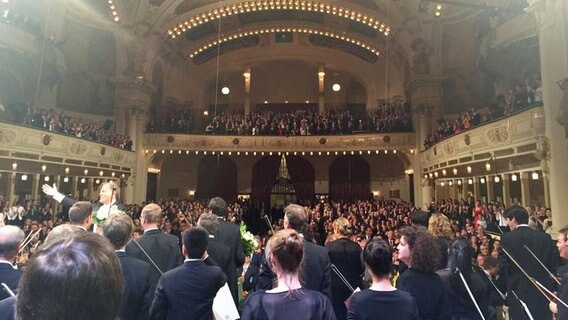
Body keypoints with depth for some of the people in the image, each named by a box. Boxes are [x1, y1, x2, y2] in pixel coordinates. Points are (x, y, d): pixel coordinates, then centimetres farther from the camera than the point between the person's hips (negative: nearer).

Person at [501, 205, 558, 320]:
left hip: (519, 293, -4)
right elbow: (554, 265, 5)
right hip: (544, 292, 4)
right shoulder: (545, 237, 2)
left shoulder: (507, 237, -11)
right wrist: (551, 288, 16)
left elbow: (504, 267, -11)